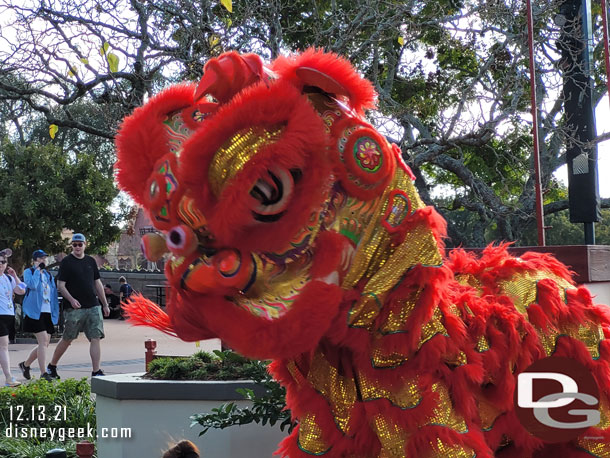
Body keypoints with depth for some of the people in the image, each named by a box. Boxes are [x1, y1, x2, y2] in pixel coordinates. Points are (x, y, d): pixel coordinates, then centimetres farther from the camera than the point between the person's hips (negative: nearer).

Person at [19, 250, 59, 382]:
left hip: (48, 313, 7)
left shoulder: (48, 275, 20)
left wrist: (56, 312, 14)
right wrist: (38, 269, -10)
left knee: (44, 344, 7)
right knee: (43, 342, -14)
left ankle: (25, 364, 29)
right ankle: (43, 373, -11)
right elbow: (32, 285, -20)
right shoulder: (29, 272, 2)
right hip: (35, 313, -7)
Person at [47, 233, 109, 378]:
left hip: (93, 307, 4)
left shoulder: (90, 261, 13)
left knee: (95, 338, -4)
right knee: (67, 339, 5)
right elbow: (60, 285, -6)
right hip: (74, 308, -4)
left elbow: (98, 284, 18)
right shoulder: (66, 262, -2)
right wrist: (71, 299, -21)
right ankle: (51, 366, 25)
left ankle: (96, 372, -2)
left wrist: (105, 304, 15)